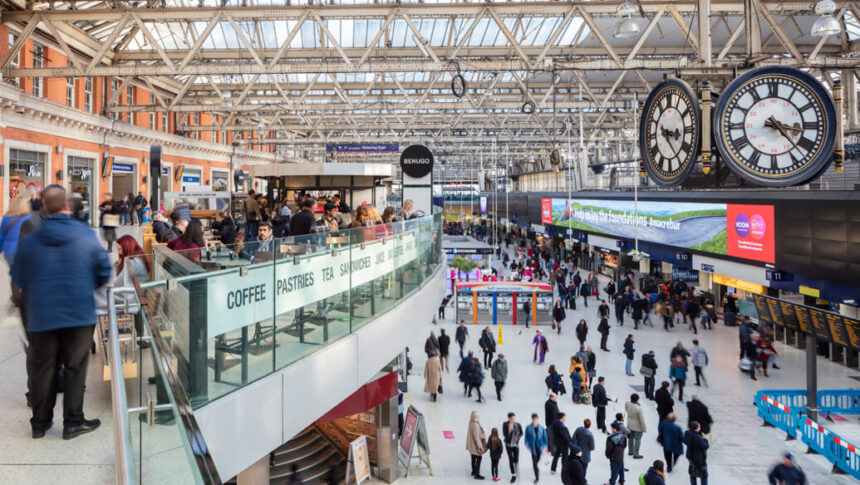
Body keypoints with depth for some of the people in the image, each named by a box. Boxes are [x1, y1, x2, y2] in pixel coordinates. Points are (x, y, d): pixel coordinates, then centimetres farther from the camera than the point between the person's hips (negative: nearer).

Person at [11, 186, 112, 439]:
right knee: (75, 368, 8)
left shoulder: (29, 241, -5)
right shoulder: (87, 236, -8)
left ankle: (40, 423, 24)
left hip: (41, 316, 1)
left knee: (42, 368, 13)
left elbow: (18, 283, 4)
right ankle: (73, 422, 14)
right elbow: (104, 273, -2)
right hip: (80, 314, -1)